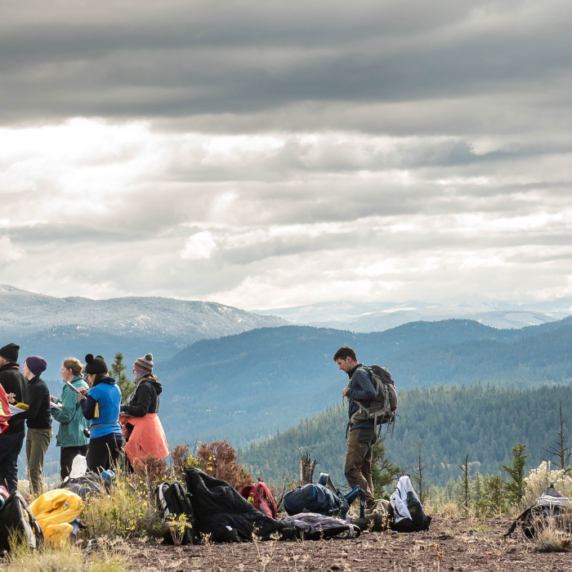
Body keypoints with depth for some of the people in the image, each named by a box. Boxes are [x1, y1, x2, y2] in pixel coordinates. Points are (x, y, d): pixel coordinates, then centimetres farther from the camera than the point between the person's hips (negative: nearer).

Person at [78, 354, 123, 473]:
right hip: (117, 436, 7)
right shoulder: (116, 389, 12)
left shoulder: (96, 391, -11)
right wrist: (87, 395, 20)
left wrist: (82, 400, 7)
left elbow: (88, 415, -9)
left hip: (100, 438, -7)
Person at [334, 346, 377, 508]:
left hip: (361, 427, -11)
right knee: (365, 471, 10)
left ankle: (368, 502, -20)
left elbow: (371, 393, -23)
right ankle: (371, 506, 7)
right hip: (369, 428, 11)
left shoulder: (360, 373, -7)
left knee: (351, 469, -14)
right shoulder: (358, 374, 22)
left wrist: (350, 393, -12)